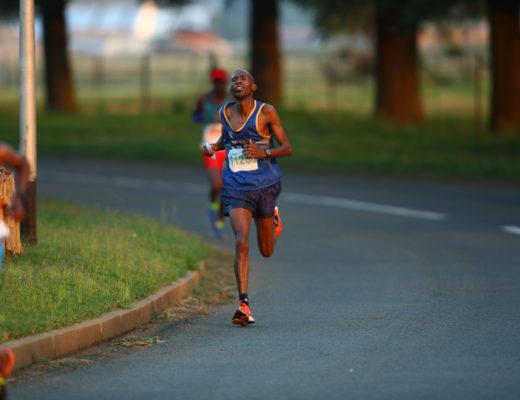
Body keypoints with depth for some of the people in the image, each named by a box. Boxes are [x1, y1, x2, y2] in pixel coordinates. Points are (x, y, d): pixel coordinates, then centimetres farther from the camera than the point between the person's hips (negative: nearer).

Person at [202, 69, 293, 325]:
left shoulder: (266, 112, -6)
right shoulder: (225, 113, 4)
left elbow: (287, 148, -3)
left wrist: (265, 152, -21)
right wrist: (213, 146, 4)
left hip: (264, 184, -1)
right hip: (236, 186, 1)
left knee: (266, 251, 13)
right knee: (241, 242, -19)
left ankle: (274, 218, 50)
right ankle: (244, 305, -19)